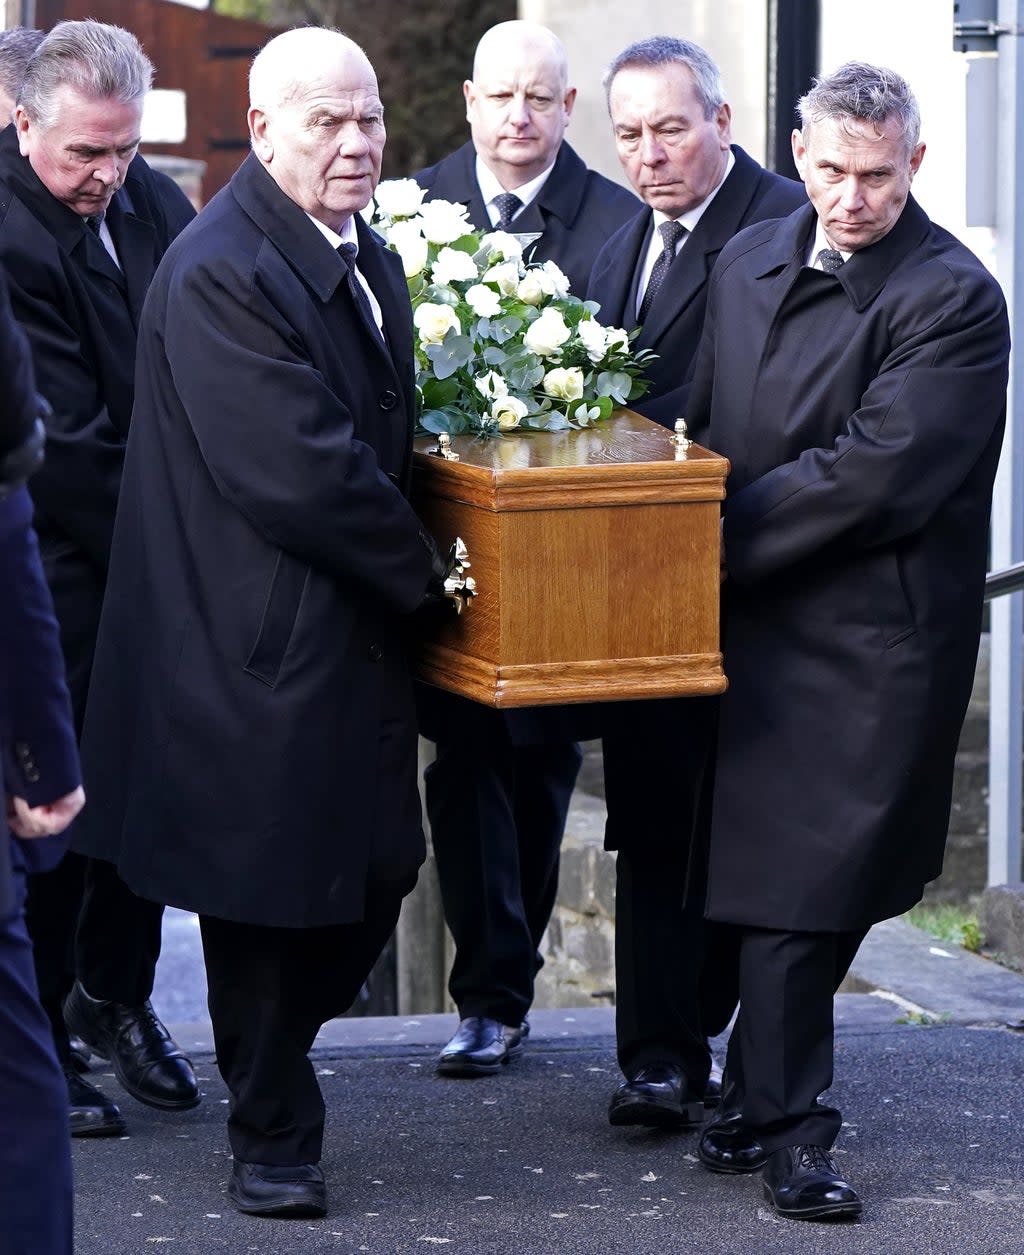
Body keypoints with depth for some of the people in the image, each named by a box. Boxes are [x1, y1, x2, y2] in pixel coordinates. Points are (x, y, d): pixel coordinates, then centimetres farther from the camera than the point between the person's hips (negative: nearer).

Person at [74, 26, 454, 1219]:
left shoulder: (368, 259, 11)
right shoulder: (218, 274, -20)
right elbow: (297, 473, -23)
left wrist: (408, 559, 7)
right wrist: (417, 568, -11)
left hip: (356, 629, 9)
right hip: (265, 644, -9)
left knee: (374, 873, 12)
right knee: (268, 890, 4)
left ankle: (270, 1050, 35)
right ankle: (272, 1136, 20)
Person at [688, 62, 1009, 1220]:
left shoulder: (952, 298, -12)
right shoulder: (749, 262, 10)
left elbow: (875, 471, -19)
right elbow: (708, 426, 18)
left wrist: (723, 540, -14)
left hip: (869, 643, -6)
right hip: (756, 623, 6)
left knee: (803, 891, -2)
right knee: (775, 880, 11)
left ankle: (773, 1114, 11)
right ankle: (779, 1118, 20)